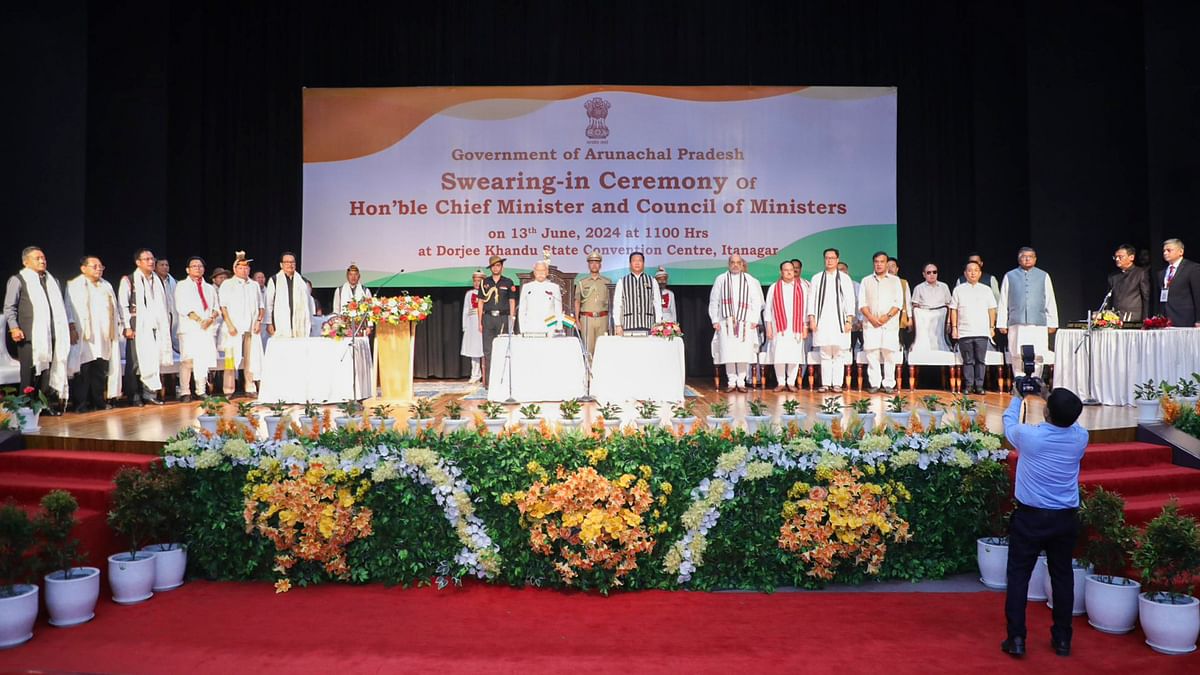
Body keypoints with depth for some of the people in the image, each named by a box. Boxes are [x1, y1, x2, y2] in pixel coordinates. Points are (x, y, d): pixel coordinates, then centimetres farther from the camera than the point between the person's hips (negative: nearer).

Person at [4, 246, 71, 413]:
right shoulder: (17, 280, 5)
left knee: (49, 371, 3)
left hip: (53, 335, 5)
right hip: (29, 336, -5)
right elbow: (9, 307, 0)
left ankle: (49, 404, 7)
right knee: (30, 372, -2)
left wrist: (70, 326, 16)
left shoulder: (53, 281, 22)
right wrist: (14, 327, -12)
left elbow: (61, 306, 23)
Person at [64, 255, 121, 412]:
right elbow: (71, 309, -5)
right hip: (85, 336, -5)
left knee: (101, 371, 5)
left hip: (105, 336, 5)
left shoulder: (107, 286, 20)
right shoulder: (74, 286, 2)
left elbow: (114, 308, 21)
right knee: (83, 371, -5)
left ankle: (99, 401, 11)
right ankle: (81, 404, -1)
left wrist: (116, 327, 13)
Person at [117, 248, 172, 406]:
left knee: (154, 361, 4)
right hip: (138, 327, -5)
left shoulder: (159, 281, 16)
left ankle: (150, 393, 11)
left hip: (156, 327, 5)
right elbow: (123, 305, -5)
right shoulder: (128, 280, 0)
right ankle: (134, 396, 7)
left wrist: (166, 326, 13)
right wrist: (127, 327, -11)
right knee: (135, 362, -1)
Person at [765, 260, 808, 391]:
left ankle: (791, 382, 7)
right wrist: (768, 326, 1)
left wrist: (805, 327, 2)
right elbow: (768, 308, 7)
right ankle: (780, 382, 6)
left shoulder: (802, 287, 9)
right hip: (779, 327, 0)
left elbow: (806, 308, 7)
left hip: (796, 327, 0)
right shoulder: (774, 288, 8)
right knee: (779, 355, -3)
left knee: (795, 355, -2)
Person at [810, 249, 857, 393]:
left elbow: (850, 300, 4)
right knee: (825, 354, 2)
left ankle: (837, 383, 1)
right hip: (822, 321, 1)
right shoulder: (817, 278, 11)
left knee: (839, 354, -2)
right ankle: (825, 384, 5)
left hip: (839, 320, -1)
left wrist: (849, 320, -4)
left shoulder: (845, 278, 8)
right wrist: (811, 319, -1)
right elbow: (812, 299, 9)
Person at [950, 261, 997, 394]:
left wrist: (992, 327, 6)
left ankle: (979, 386, 5)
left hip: (982, 332, 1)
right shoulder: (959, 289, 7)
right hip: (964, 332, -1)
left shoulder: (986, 290, 11)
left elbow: (991, 309, 11)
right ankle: (968, 386, 7)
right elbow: (953, 309, 7)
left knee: (981, 360, 0)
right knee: (968, 361, 2)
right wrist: (954, 327, 1)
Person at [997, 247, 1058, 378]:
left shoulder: (1043, 276, 13)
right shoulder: (1010, 276, 10)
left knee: (1037, 357, -4)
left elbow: (1050, 301, 12)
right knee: (1018, 356, -3)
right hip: (1017, 324, -1)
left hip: (1038, 324, 1)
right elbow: (1002, 302, 9)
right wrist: (1002, 323, 4)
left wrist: (1052, 323, 7)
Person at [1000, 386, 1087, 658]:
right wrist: (1052, 401, 27)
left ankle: (1016, 639, 7)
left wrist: (1019, 398, 24)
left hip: (1030, 516, -3)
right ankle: (1062, 640, 23)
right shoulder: (1081, 438, -7)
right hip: (1066, 518, 3)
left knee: (1018, 576, 6)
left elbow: (1009, 422, 7)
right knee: (1062, 576, 14)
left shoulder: (1028, 435, -16)